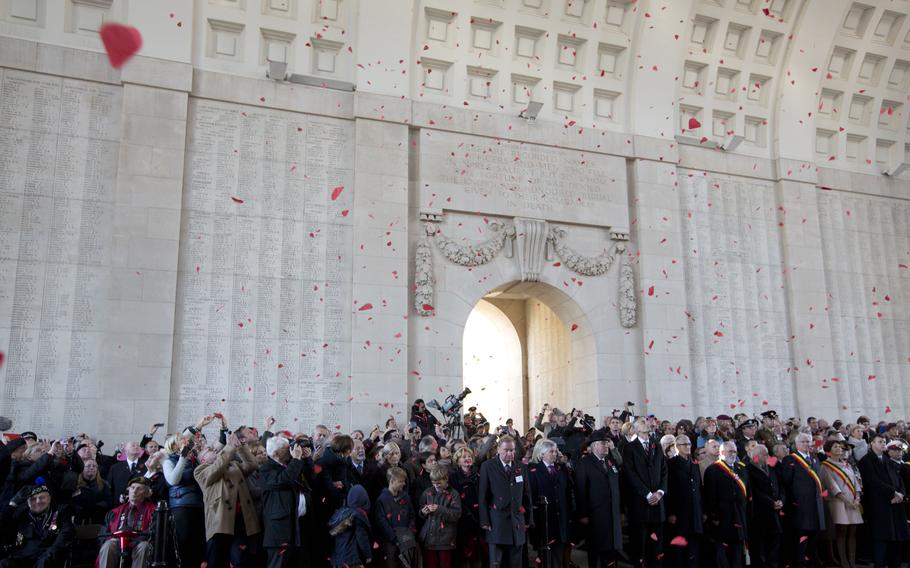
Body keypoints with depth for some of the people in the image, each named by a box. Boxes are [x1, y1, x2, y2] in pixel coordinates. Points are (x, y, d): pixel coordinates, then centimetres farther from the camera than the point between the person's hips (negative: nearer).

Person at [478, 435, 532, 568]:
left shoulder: (521, 467, 9)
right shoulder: (488, 466, -2)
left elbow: (527, 495, 12)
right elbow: (483, 496, -3)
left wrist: (527, 519, 9)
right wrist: (484, 521, -7)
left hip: (517, 521, 4)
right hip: (497, 521, -3)